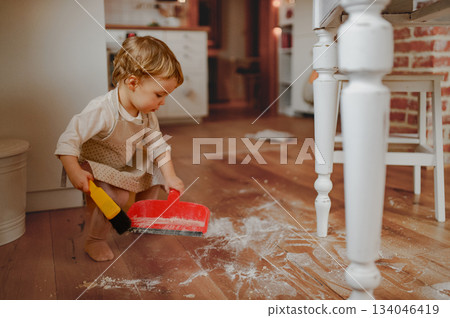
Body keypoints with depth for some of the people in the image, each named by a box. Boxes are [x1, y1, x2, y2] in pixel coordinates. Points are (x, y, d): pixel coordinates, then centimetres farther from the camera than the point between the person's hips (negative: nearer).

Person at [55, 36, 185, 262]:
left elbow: (157, 143, -6)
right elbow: (69, 138, -35)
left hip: (126, 164, 8)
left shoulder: (147, 115, -11)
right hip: (95, 166, -8)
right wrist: (74, 172, -44)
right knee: (117, 195, -29)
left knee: (154, 173, 6)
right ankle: (95, 241, -6)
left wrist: (170, 177, -14)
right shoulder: (102, 111, -36)